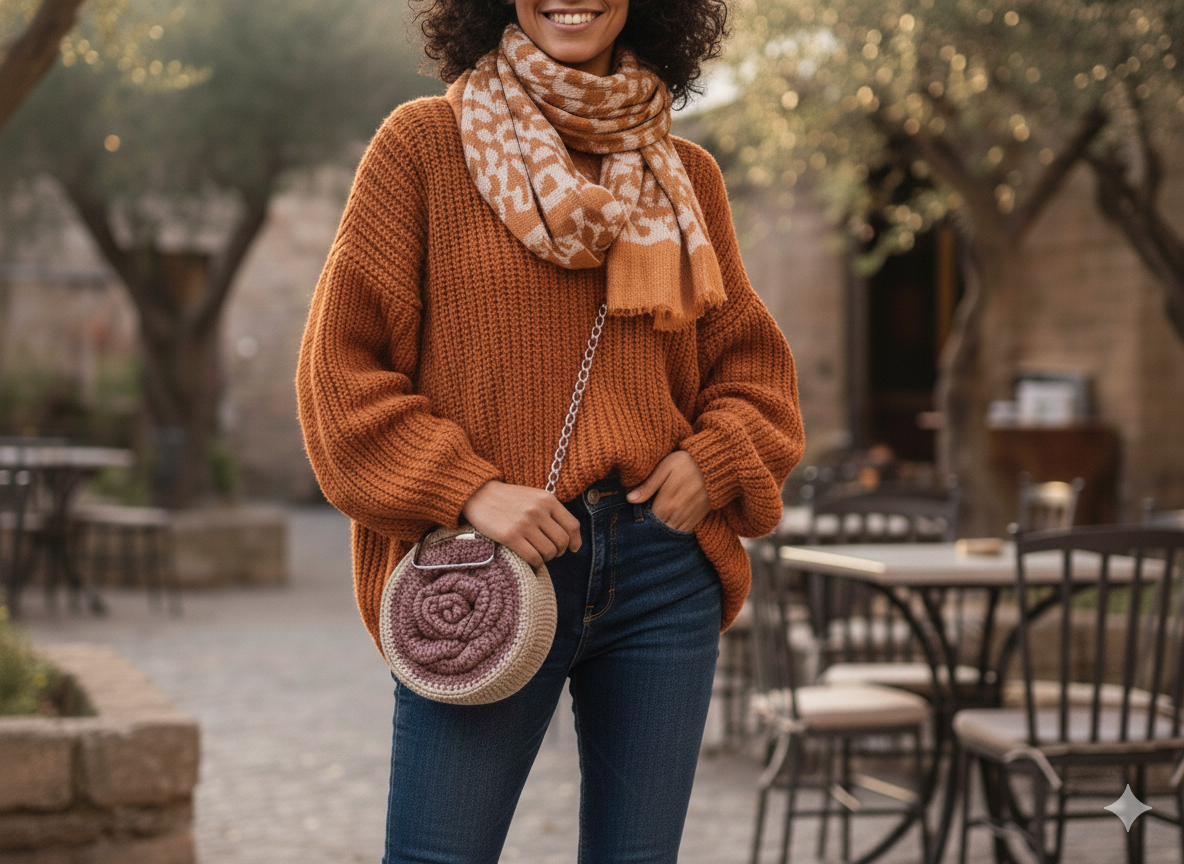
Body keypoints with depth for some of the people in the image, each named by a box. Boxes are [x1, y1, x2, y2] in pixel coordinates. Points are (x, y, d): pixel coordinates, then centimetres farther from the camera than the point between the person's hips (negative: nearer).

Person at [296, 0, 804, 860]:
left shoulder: (686, 175, 12)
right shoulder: (423, 143, 1)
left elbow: (751, 359, 19)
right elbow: (340, 361, -2)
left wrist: (714, 462, -2)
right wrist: (466, 490, -13)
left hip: (664, 570, 4)